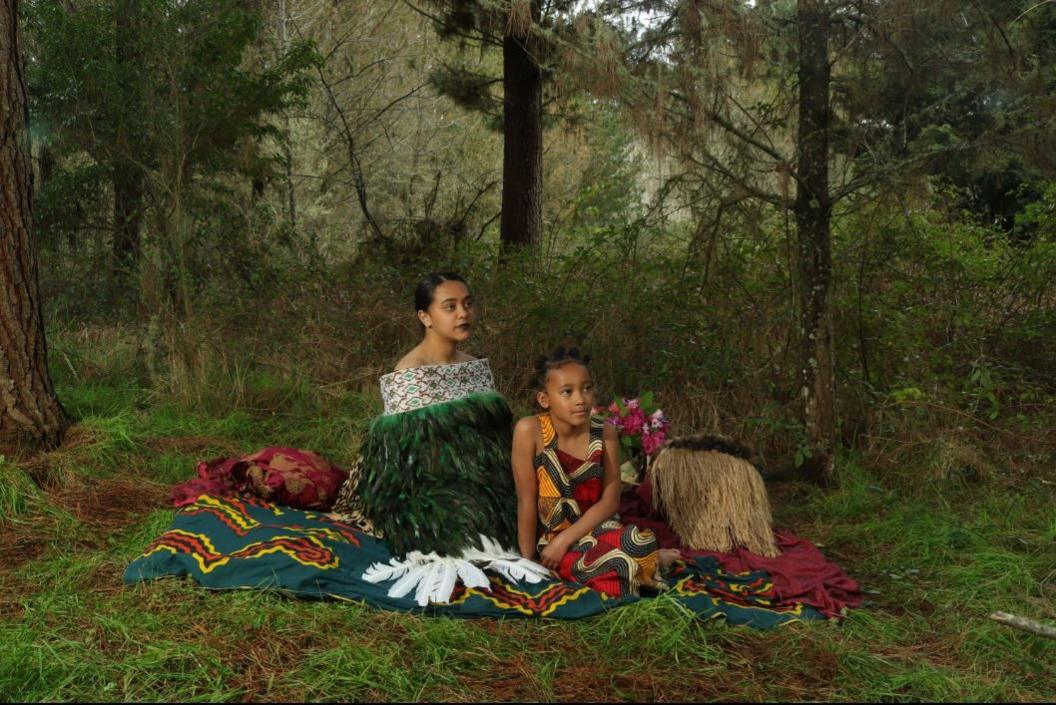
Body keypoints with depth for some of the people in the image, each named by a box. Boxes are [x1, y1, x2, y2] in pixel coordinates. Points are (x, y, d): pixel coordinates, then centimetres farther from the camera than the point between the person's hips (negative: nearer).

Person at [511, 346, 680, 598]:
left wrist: (565, 540, -14)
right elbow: (526, 501, -12)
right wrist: (527, 561, -9)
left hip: (597, 529, 3)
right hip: (552, 537, -3)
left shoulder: (604, 433, -6)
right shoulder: (529, 430, -15)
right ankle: (647, 559, 0)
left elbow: (610, 501, -5)